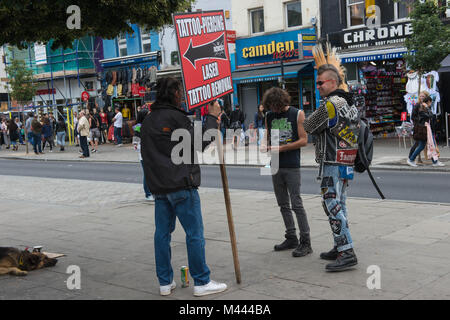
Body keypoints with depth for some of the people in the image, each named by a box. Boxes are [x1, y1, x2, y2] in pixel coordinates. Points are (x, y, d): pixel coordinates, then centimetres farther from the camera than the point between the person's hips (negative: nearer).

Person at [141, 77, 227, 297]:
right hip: (181, 186, -8)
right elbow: (199, 142, -9)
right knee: (195, 234, 0)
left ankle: (165, 282, 18)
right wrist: (212, 118, -1)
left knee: (162, 233, 11)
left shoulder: (148, 120, 14)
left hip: (158, 186, 8)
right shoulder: (174, 117, -12)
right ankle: (201, 282, 6)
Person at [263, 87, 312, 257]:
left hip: (292, 166, -6)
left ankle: (305, 242, -4)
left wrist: (281, 148, -13)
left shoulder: (297, 114, -3)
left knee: (296, 203, -8)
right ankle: (291, 238, 21)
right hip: (276, 166, 6)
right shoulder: (269, 116, 12)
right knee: (283, 204, 11)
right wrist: (267, 147, -6)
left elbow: (303, 140, -7)